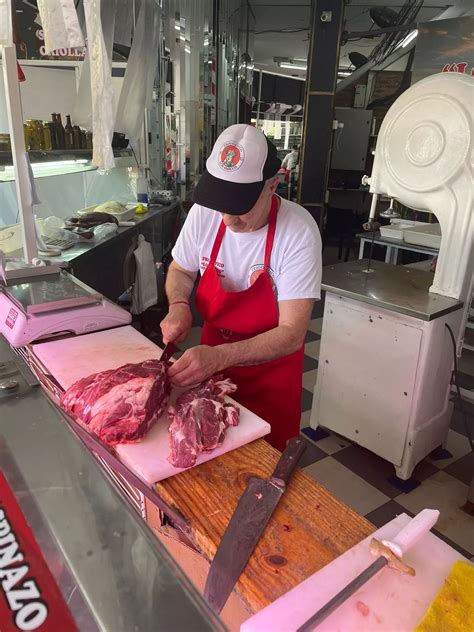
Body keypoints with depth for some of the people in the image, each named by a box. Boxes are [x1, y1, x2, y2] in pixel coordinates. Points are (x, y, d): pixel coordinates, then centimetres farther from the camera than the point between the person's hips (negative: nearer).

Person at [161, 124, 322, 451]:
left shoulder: (299, 232, -27)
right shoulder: (204, 213, -14)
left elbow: (291, 334, -27)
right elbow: (181, 270, 5)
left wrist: (219, 356, -40)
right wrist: (179, 305, -16)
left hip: (270, 376, -3)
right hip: (212, 357, 4)